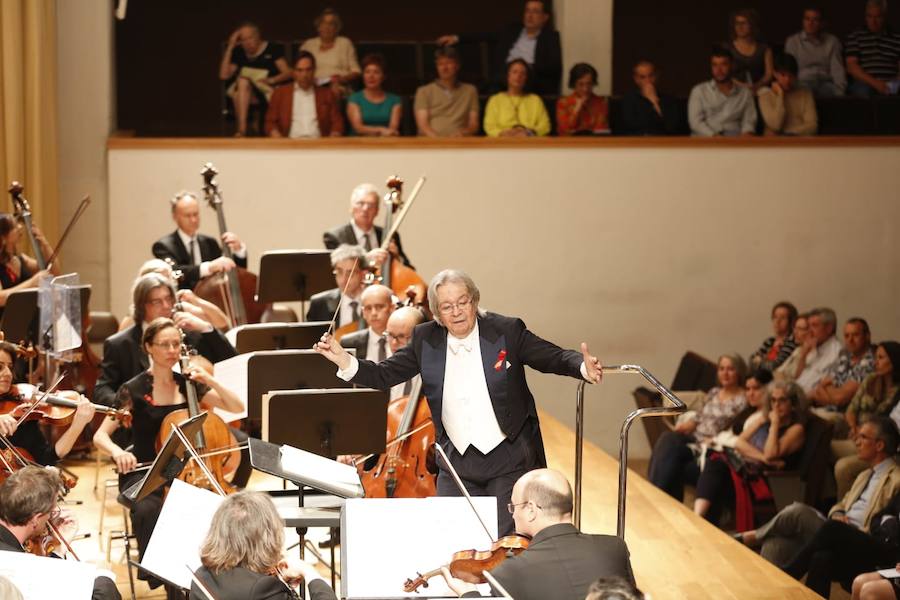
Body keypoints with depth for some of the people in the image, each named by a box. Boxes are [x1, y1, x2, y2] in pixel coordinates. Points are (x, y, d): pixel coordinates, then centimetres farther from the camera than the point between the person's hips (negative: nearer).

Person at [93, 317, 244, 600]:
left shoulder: (188, 384, 7)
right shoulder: (134, 390, -4)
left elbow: (237, 407, 5)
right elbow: (101, 436, -7)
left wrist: (209, 380, -8)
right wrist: (117, 451, -29)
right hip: (144, 474, -3)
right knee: (148, 509, -38)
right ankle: (157, 575, -20)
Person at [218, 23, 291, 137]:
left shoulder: (272, 49, 6)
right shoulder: (239, 53, 14)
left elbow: (287, 73, 0)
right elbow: (224, 75, 3)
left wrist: (271, 80, -20)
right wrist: (230, 48, 3)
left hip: (270, 92, -2)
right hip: (246, 94, 2)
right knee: (242, 81, -30)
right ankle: (241, 129, -40)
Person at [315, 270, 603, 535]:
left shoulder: (507, 331, -6)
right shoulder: (425, 340, 2)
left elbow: (554, 358, -3)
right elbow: (384, 375, 4)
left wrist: (582, 366, -24)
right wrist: (344, 361, -12)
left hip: (509, 460, -3)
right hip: (457, 464, 3)